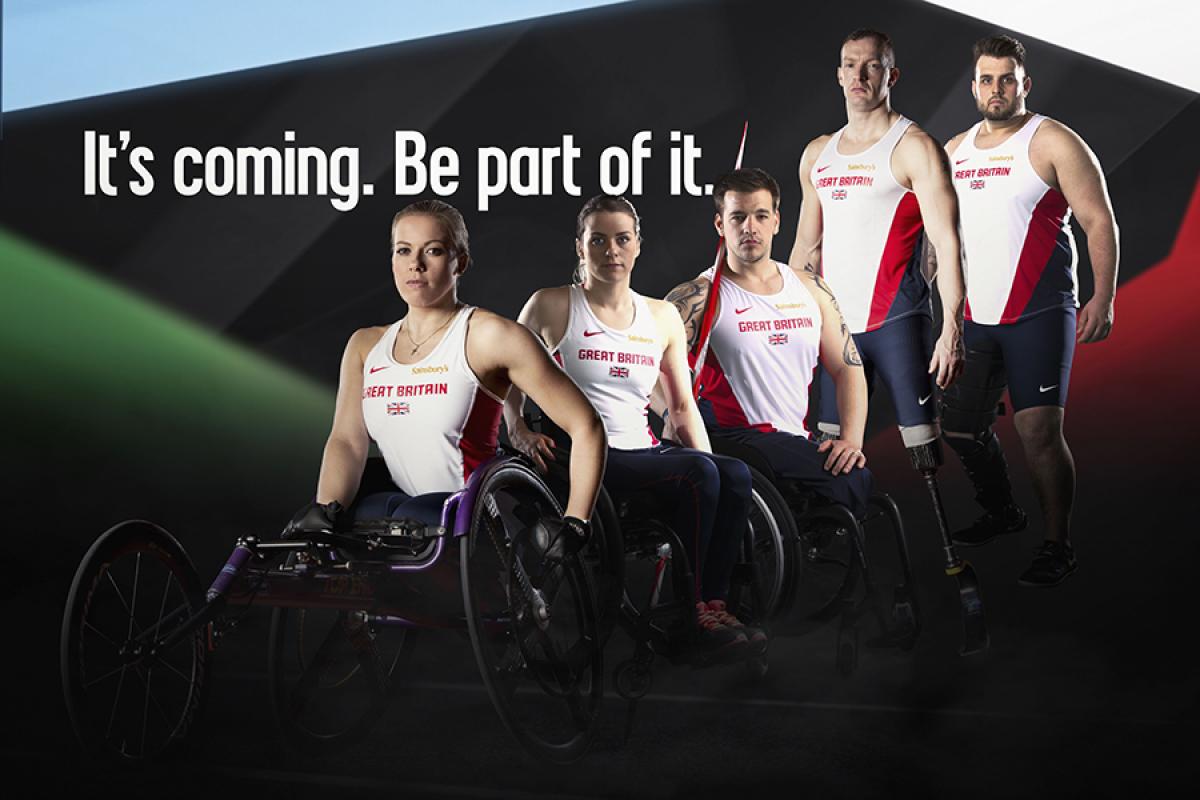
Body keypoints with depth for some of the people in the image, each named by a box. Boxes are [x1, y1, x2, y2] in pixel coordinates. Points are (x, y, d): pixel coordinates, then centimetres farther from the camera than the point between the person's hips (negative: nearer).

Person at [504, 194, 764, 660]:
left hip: (644, 451, 5)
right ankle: (688, 612, -20)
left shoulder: (662, 317, 17)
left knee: (734, 475, -25)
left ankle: (712, 604, -18)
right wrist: (520, 431, -6)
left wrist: (706, 460, 4)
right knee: (697, 473, -30)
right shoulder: (550, 307, 4)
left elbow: (683, 405, 19)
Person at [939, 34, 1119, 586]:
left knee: (1038, 430, -13)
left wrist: (1103, 298, -18)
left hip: (1038, 316, -6)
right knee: (959, 426, 9)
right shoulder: (954, 152, 13)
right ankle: (1001, 513, 32)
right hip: (973, 320, 6)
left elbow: (1099, 221, -8)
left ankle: (1058, 545, -1)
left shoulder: (1053, 142, -4)